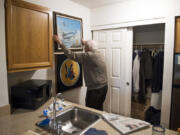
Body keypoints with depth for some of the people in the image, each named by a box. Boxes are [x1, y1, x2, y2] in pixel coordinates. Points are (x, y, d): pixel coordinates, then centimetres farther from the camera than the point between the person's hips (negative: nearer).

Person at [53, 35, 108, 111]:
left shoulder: (88, 56, -18)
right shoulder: (99, 54, 8)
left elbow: (72, 55, -18)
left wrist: (60, 43, -11)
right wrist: (86, 44, 40)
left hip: (95, 89, -9)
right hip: (104, 86, 9)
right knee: (99, 109, 20)